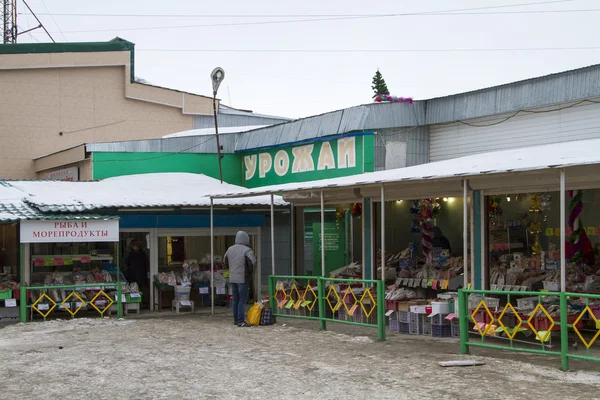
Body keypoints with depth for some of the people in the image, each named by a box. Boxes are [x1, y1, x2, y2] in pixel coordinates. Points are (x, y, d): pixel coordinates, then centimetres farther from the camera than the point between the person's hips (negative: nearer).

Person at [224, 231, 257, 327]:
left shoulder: (230, 249, 8)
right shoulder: (247, 250, -14)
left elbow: (226, 263, 17)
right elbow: (252, 263, -21)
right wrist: (249, 273, -4)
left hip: (232, 278, 7)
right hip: (242, 279, -7)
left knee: (235, 299, 14)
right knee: (242, 300, -3)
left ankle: (236, 319, 20)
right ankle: (240, 321, -5)